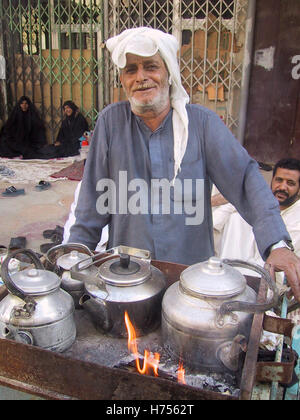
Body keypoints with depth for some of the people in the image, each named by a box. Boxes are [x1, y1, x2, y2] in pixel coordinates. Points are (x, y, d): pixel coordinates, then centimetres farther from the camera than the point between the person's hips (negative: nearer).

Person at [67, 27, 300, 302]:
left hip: (192, 267, 0)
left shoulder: (203, 122, -3)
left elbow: (245, 178, -11)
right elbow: (92, 202, 0)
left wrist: (277, 243, -23)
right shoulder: (110, 122, -2)